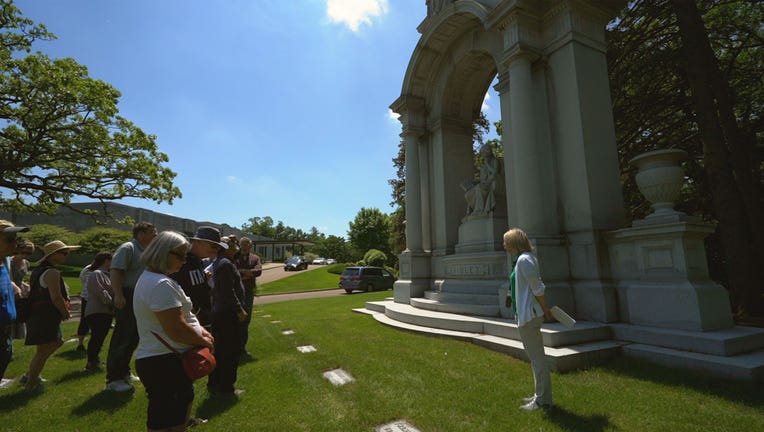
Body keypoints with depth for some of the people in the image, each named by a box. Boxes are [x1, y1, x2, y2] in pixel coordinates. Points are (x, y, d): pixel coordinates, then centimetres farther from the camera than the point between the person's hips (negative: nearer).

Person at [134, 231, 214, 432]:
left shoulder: (151, 278, 12)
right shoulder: (162, 284, -24)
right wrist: (204, 341, -10)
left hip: (158, 358, 11)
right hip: (165, 362, -11)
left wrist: (200, 330, 4)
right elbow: (176, 330, -27)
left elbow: (177, 317, 18)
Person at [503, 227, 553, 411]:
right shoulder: (526, 258, 12)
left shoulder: (524, 260, -18)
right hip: (527, 315, 11)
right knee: (536, 356, 19)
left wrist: (544, 310, -5)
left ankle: (542, 401, 13)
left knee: (537, 358, 1)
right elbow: (537, 287, 13)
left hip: (528, 316, -11)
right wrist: (544, 310, 12)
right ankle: (540, 395, 32)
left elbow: (537, 288, -17)